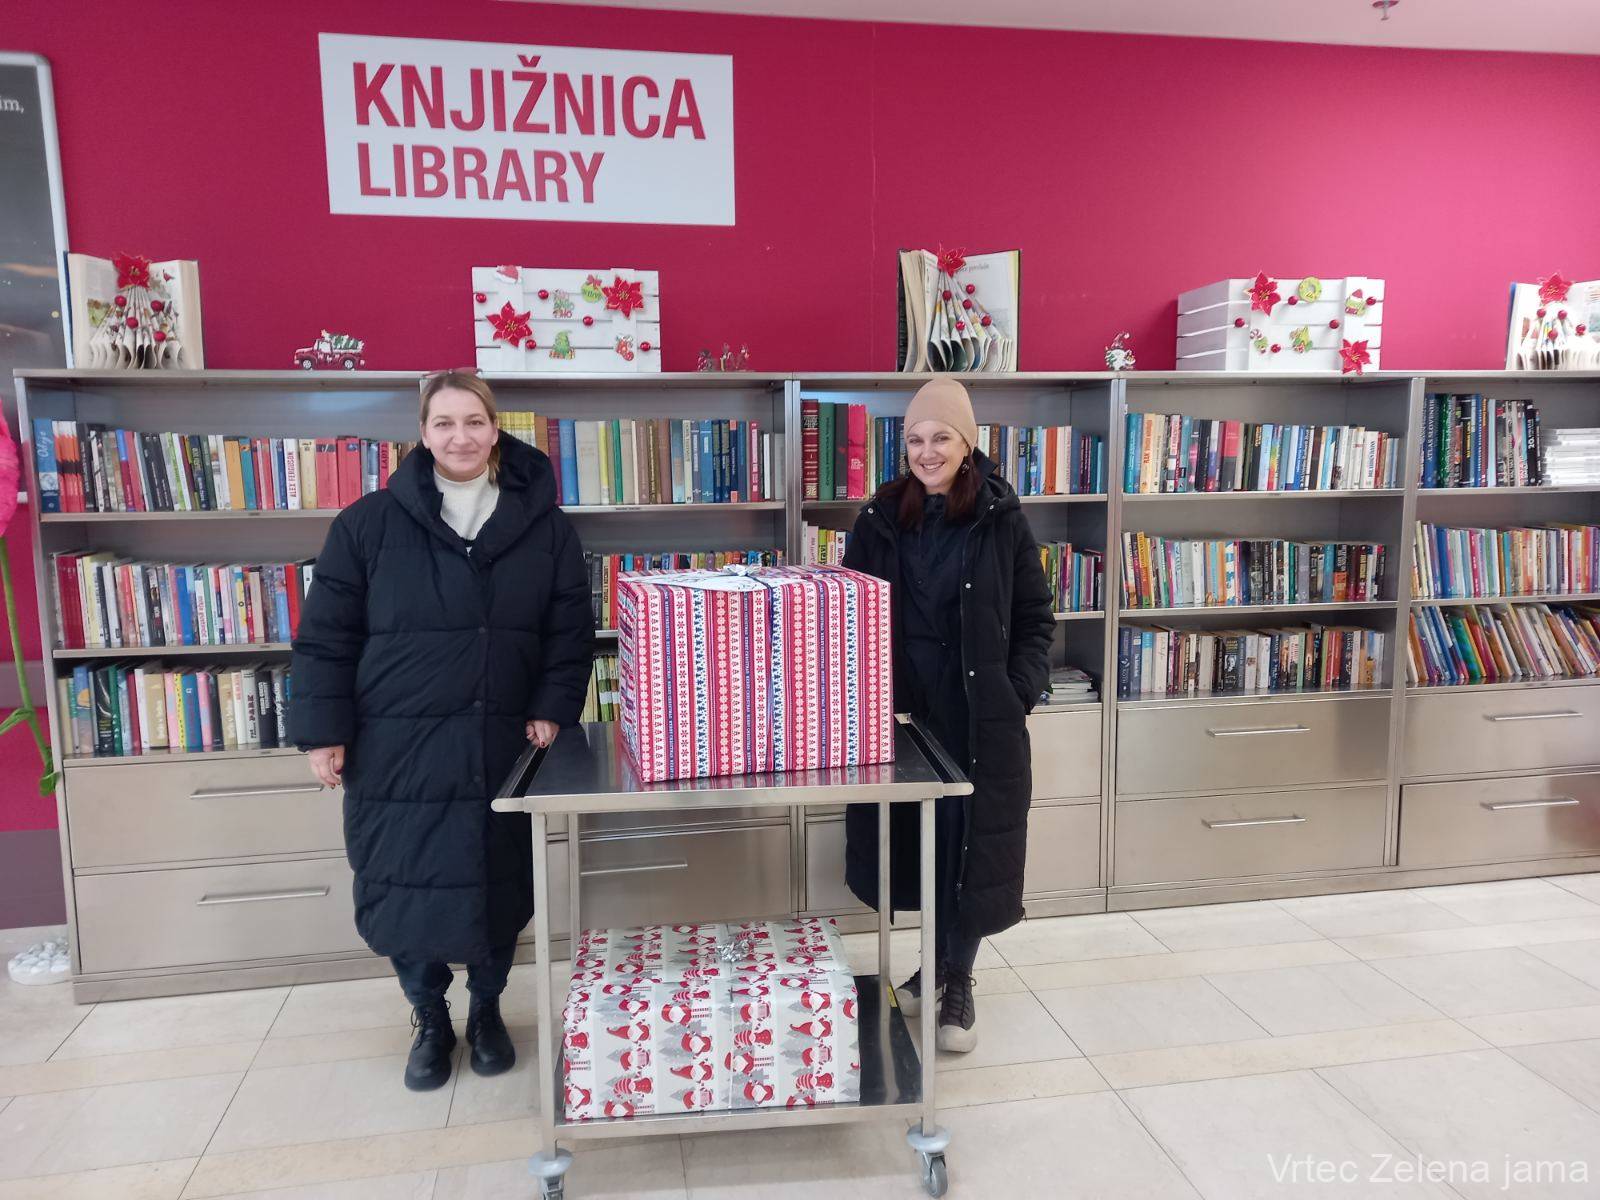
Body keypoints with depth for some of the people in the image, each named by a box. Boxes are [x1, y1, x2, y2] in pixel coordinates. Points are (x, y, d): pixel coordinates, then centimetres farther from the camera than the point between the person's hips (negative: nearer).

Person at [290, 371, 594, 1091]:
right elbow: (325, 636, 0)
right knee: (407, 888, 7)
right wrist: (323, 731, -4)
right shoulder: (370, 525, -2)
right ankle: (429, 1022, 32)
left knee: (498, 886, 11)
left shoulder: (543, 525, 2)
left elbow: (570, 630, 4)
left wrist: (552, 709, -5)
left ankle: (487, 1011, 36)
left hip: (503, 747, 1)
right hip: (398, 749, -1)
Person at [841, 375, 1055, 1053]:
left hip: (982, 714, -2)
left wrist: (1022, 691, -8)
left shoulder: (1001, 520, -3)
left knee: (974, 843, 4)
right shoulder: (880, 520, 3)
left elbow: (1035, 618, 2)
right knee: (918, 838, 13)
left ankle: (959, 982, 22)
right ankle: (936, 960, 35)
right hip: (904, 709, 3)